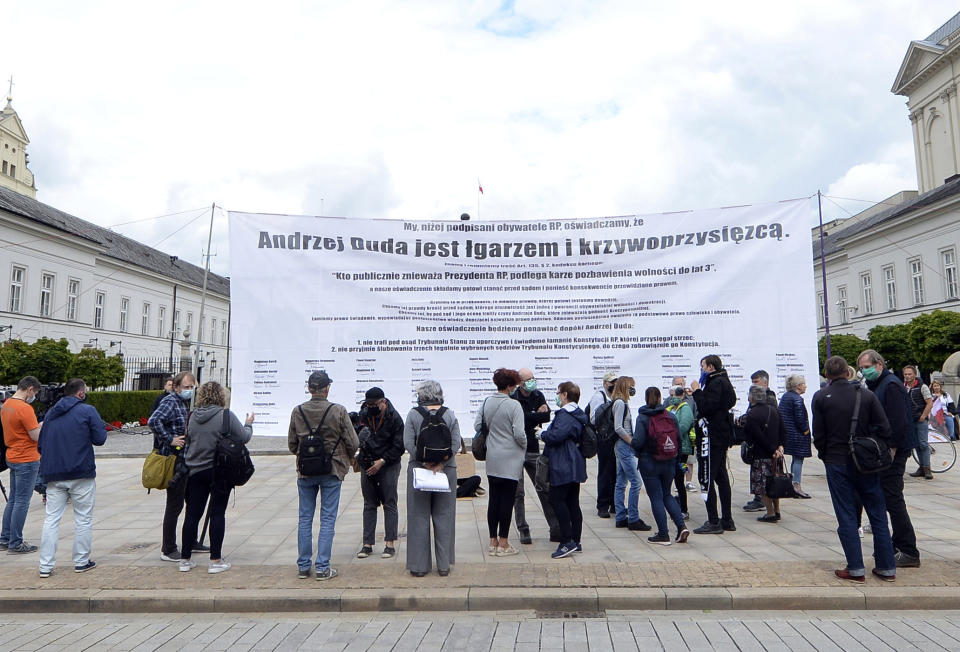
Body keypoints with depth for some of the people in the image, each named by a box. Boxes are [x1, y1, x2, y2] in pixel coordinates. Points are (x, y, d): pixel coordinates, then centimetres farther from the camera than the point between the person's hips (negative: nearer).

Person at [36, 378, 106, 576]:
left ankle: (45, 565, 8)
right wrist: (102, 426, 10)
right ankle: (81, 562, 12)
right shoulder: (88, 410, -6)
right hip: (81, 474, -5)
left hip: (53, 474, 5)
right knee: (83, 519, 5)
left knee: (51, 519, 9)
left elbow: (41, 446, 16)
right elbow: (99, 439, -8)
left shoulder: (50, 413, 12)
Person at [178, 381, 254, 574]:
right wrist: (248, 424, 10)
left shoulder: (192, 416, 1)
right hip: (220, 471, -4)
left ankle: (185, 559, 20)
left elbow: (188, 440, 13)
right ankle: (215, 560, 8)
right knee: (217, 513, 4)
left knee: (192, 514, 11)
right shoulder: (226, 416, -14)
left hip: (195, 471, 4)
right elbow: (243, 437, -8)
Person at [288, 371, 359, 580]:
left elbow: (291, 444, 6)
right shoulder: (339, 411, -11)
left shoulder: (297, 411, -2)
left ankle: (303, 566, 19)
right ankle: (323, 567, 7)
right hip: (332, 470, -3)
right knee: (328, 519, 4)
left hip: (305, 471, 3)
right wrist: (348, 458, 14)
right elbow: (352, 443, -7)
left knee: (305, 518, 12)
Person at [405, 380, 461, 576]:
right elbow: (456, 443, -6)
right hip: (447, 470, 2)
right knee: (444, 516, 10)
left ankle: (419, 565, 12)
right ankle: (444, 565, 15)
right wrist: (441, 463, -9)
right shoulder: (450, 415, 0)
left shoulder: (413, 414, -4)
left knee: (419, 517, 7)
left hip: (418, 469, -1)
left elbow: (408, 443, -11)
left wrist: (425, 462, -10)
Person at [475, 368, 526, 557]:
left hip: (492, 459, 6)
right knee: (507, 500, 2)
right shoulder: (514, 405, -15)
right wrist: (524, 446, 2)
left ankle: (493, 541, 20)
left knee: (493, 499, 12)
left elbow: (477, 425, 7)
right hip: (510, 459, -6)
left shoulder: (486, 402, 3)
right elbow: (519, 433, -17)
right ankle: (503, 544, 9)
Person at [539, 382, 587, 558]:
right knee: (572, 503, 12)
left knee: (558, 500, -6)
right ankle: (576, 542, 17)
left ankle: (567, 542, -7)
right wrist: (547, 433, 19)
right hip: (575, 467, 10)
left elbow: (556, 435, -27)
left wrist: (543, 434, -7)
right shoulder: (579, 415, 16)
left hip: (563, 467, -10)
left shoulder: (565, 415, -16)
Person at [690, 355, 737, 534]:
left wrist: (697, 391, -13)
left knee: (707, 479, -7)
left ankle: (713, 522, -6)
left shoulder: (716, 383, -14)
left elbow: (706, 408, -23)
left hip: (713, 437, -11)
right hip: (721, 437, 11)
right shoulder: (723, 382, 19)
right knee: (721, 477, 14)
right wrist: (699, 392, 10)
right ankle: (726, 521, 20)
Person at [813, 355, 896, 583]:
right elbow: (884, 429, -2)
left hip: (837, 463, -2)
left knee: (846, 517, 4)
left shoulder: (821, 397, -6)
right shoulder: (867, 395, 0)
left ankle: (856, 569, 4)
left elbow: (818, 434, -6)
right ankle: (887, 568, 18)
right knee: (878, 515, 12)